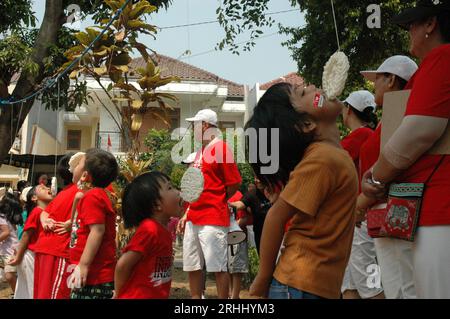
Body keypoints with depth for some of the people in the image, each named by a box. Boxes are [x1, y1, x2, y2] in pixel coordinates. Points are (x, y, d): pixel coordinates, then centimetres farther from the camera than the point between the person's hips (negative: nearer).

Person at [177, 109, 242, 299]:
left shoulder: (220, 148, -8)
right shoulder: (200, 152, 17)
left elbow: (234, 184, -9)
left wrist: (215, 203, 1)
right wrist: (187, 213, 16)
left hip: (213, 219, -9)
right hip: (193, 219, 9)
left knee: (218, 267, -3)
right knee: (192, 267, 12)